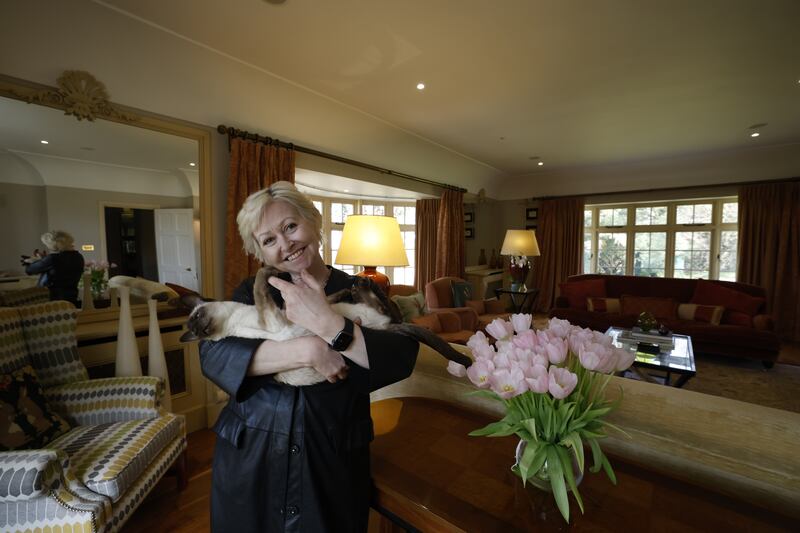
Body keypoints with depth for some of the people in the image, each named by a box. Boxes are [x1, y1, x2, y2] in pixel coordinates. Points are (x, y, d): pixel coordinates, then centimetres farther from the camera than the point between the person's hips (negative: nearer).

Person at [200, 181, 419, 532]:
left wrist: (325, 323, -32)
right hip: (249, 461, 2)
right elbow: (212, 354, -18)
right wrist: (308, 351, -28)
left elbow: (402, 359, -22)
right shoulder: (253, 292, -1)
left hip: (333, 465, -1)